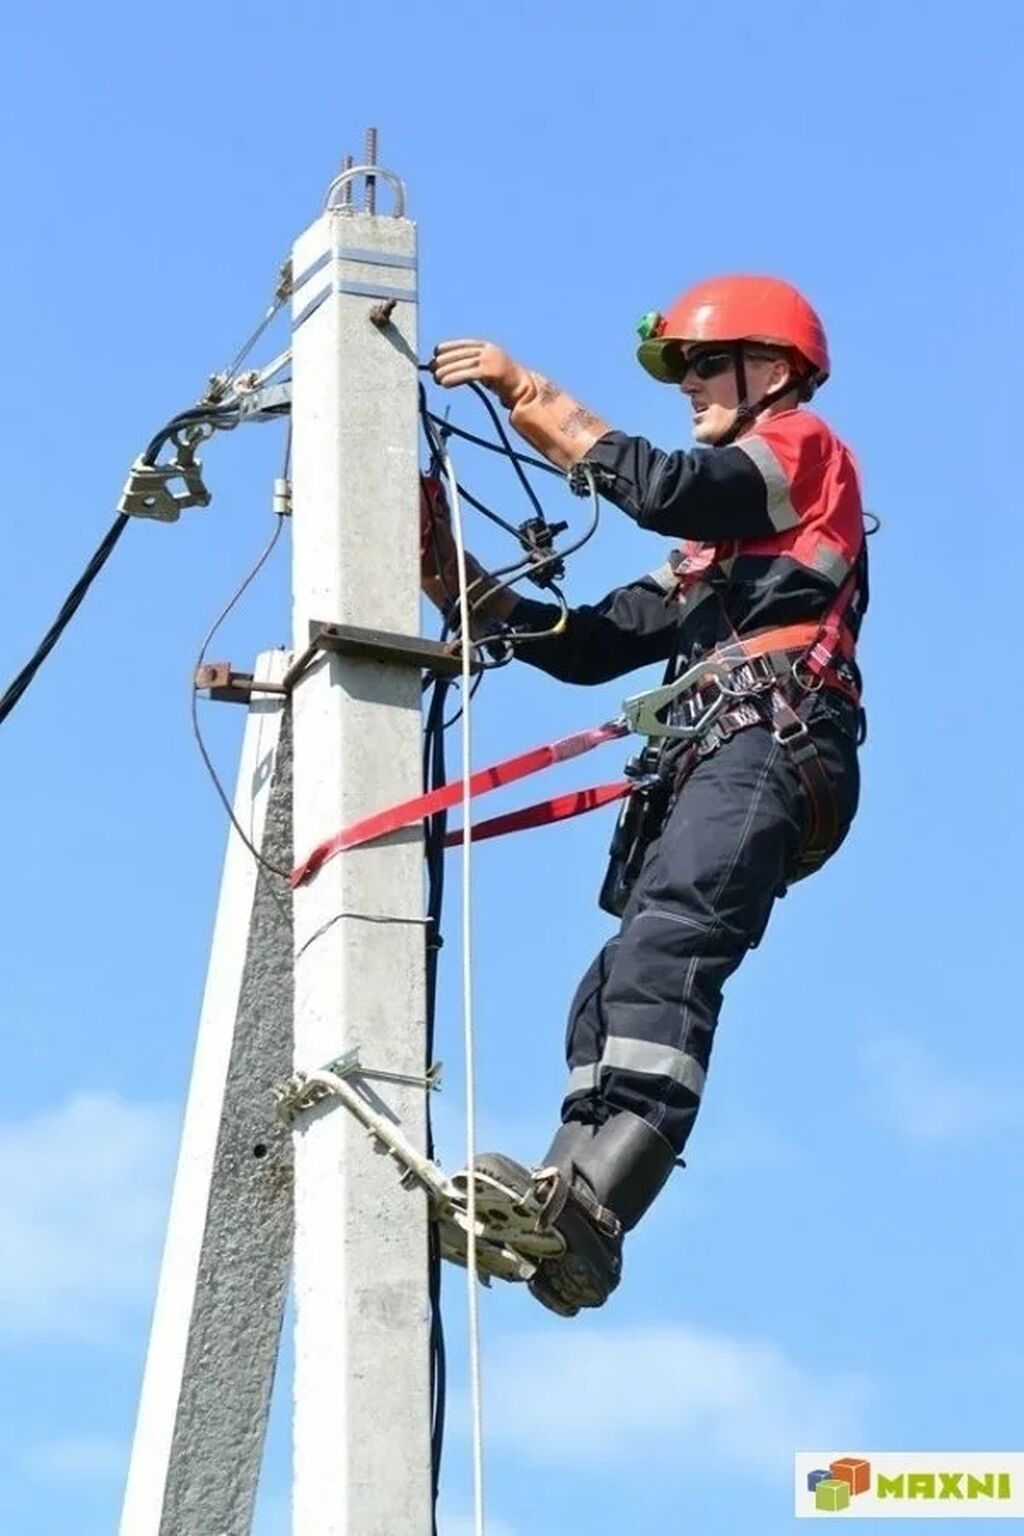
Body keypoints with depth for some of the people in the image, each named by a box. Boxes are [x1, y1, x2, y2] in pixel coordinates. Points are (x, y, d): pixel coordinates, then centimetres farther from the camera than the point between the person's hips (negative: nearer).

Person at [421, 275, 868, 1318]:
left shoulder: (807, 448, 13)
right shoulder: (710, 553, 36)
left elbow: (663, 491, -7)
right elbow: (586, 647, 28)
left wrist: (529, 392, -2)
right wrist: (455, 573, 17)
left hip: (774, 745, -9)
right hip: (715, 765, 10)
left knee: (662, 949, -29)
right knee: (613, 995, -5)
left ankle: (593, 1193, -46)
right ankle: (570, 1223, -18)